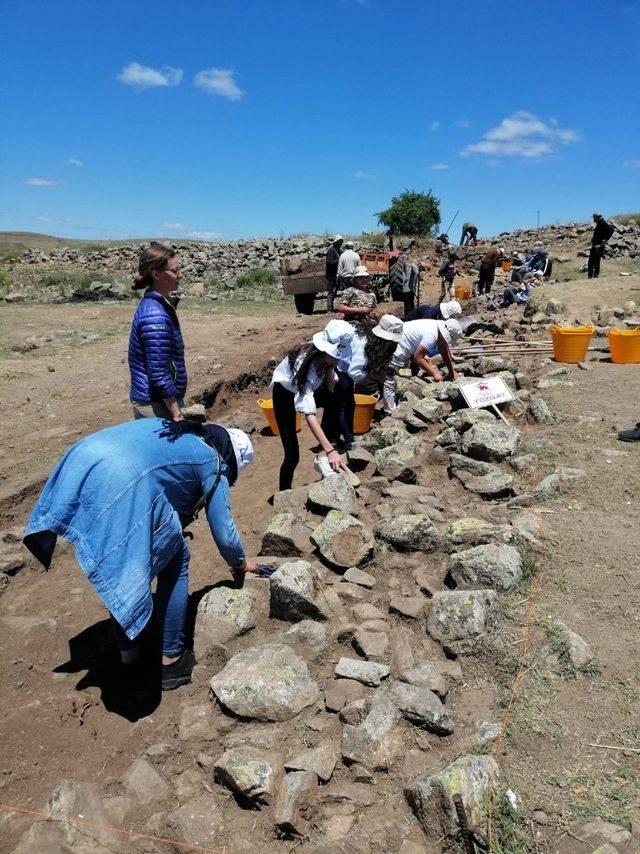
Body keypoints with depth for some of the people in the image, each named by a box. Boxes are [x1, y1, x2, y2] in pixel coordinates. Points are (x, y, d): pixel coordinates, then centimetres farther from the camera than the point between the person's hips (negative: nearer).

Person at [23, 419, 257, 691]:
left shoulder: (177, 432, 32)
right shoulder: (213, 463, 13)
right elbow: (223, 531, 14)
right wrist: (241, 563, 34)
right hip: (120, 488, -8)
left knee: (119, 564, 27)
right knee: (175, 561, 14)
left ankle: (127, 649, 40)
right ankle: (172, 661, 23)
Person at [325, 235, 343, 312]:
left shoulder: (338, 250, 18)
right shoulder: (331, 250, -11)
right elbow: (329, 262, -19)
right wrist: (338, 260, -21)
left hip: (336, 274, 9)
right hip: (331, 275, -9)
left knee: (333, 291, 11)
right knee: (331, 291, -8)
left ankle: (330, 307, 16)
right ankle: (329, 308, -6)